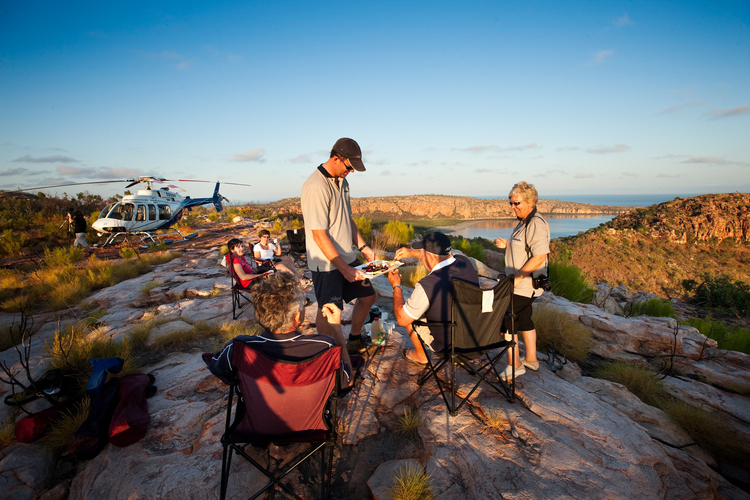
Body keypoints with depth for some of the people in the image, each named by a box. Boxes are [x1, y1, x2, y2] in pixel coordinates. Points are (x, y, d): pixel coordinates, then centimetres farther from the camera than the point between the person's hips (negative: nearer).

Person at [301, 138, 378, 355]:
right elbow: (319, 235, -22)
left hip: (347, 258, 9)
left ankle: (354, 340, 39)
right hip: (327, 263, -9)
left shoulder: (342, 182, 9)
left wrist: (363, 247, 8)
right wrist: (344, 268, -21)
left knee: (368, 296, 18)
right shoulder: (316, 187, -20)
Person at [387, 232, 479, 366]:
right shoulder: (464, 261, -14)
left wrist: (396, 286, -5)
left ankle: (420, 356, 35)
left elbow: (402, 319, -17)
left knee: (408, 314, 15)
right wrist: (413, 253, 15)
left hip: (447, 344, -6)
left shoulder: (427, 285, -33)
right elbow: (439, 256, 13)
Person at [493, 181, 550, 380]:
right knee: (524, 320, 20)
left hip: (524, 286, -10)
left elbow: (540, 256, -27)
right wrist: (507, 244, 3)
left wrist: (518, 277, -24)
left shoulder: (536, 224, -20)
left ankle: (514, 365, 9)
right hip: (522, 284, 10)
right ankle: (531, 359, 35)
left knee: (506, 320, -4)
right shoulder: (525, 222, 12)